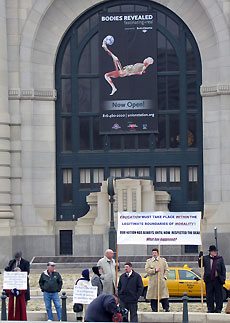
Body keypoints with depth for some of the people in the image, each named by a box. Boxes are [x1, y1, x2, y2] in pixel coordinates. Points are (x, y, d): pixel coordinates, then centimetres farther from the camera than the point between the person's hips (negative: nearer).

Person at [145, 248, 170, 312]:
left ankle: (166, 308, 0)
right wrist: (154, 270, -12)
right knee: (153, 296, -1)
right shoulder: (149, 261, 10)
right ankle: (154, 309, 5)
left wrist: (164, 277, -3)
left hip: (162, 281, 0)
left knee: (164, 295, -4)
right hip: (152, 282, 0)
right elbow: (147, 270, 0)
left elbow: (166, 270, 11)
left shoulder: (163, 260, 12)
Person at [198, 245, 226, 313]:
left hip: (218, 279, -1)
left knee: (218, 294, 2)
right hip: (209, 280, 1)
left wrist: (223, 278, -2)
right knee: (209, 295, 4)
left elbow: (223, 269, 6)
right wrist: (200, 258, -2)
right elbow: (200, 265, 12)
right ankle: (210, 309, 11)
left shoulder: (220, 258, 5)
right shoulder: (205, 258, 7)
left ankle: (218, 308, 9)